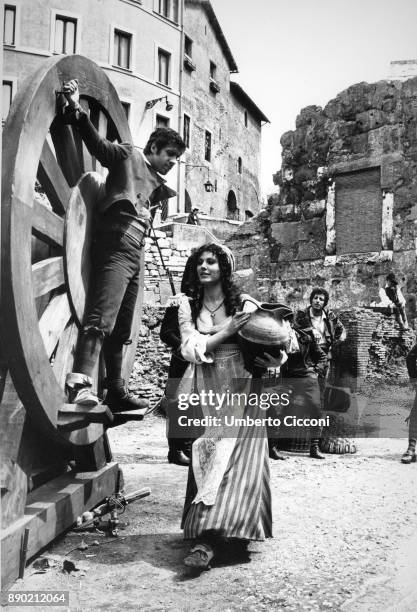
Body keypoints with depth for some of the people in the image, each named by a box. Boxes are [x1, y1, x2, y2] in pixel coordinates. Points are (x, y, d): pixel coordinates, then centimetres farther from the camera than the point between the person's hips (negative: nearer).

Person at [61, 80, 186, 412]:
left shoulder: (154, 182, 31)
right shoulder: (128, 156, 7)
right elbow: (97, 143, -8)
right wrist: (77, 111, -22)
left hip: (135, 254, 9)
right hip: (115, 246, -9)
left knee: (121, 329, 10)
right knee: (102, 318, -24)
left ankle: (117, 391, 16)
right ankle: (80, 384, -33)